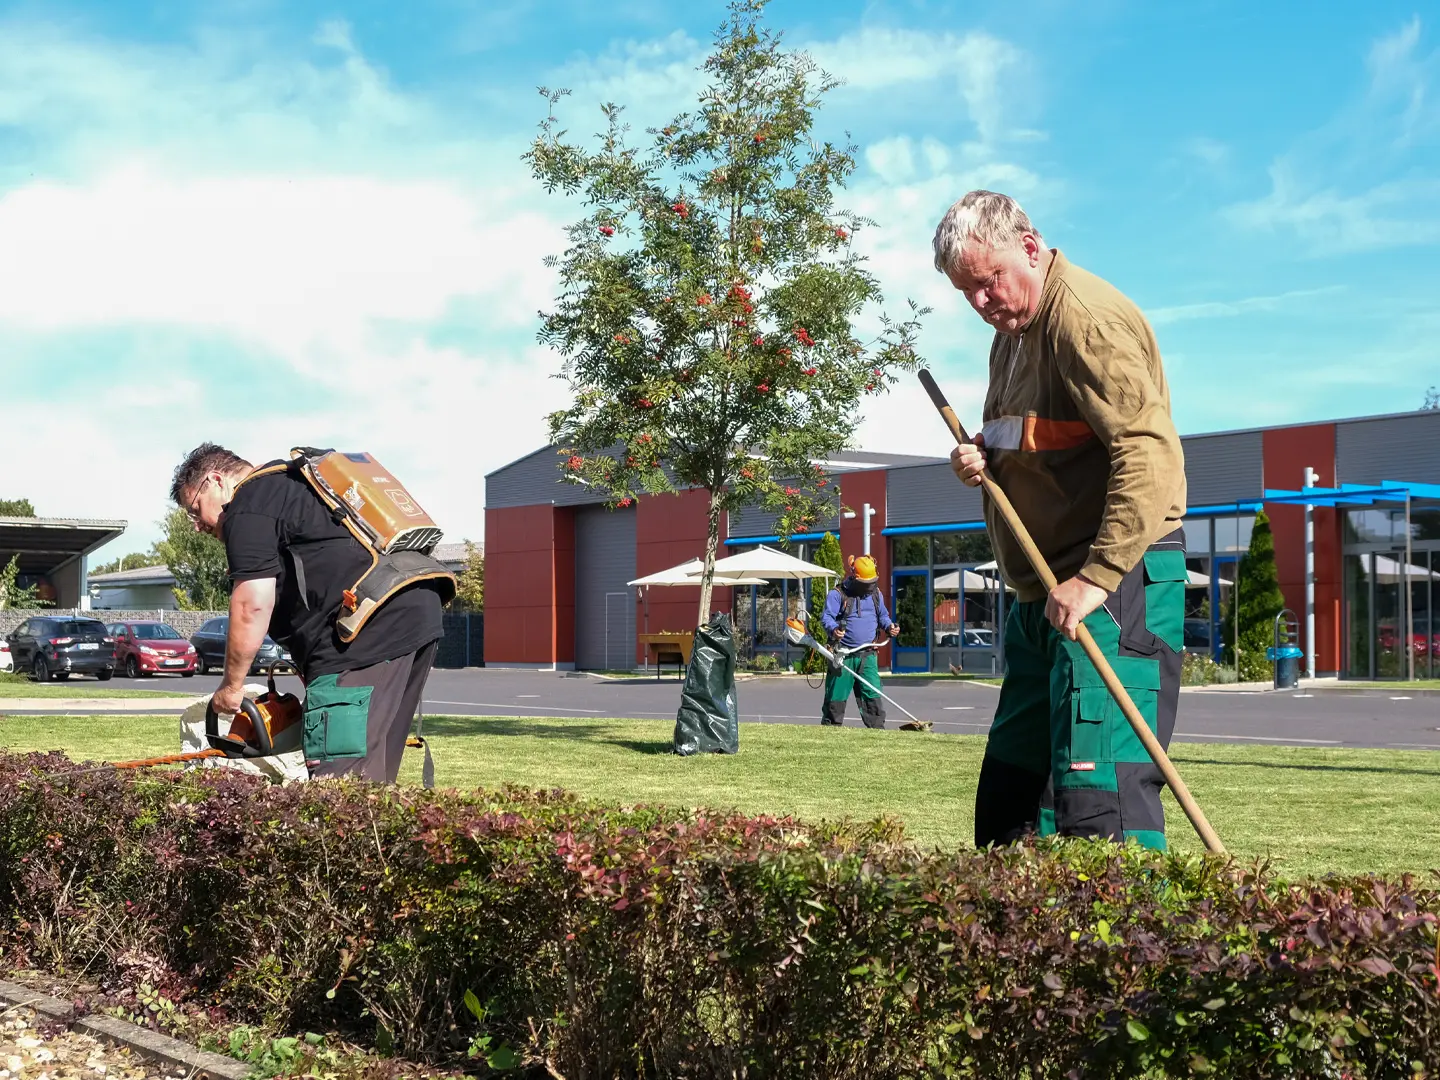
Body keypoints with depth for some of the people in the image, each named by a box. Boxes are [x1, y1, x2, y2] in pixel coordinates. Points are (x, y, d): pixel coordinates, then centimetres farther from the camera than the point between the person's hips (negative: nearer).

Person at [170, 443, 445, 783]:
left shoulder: (248, 509, 2)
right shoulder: (295, 487, 31)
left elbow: (252, 606, -6)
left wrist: (231, 687, 6)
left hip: (368, 631, -10)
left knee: (342, 788, -11)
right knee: (373, 776, 14)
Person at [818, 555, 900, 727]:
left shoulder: (875, 594, 13)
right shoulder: (837, 594, -6)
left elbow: (882, 615, 24)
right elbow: (826, 617, -15)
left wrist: (889, 626, 2)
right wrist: (833, 629, -36)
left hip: (867, 655, 4)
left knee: (872, 693, -3)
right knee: (836, 696, 1)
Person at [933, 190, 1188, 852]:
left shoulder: (1084, 315, -14)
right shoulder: (1012, 332, 18)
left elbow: (1151, 451, -25)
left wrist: (1097, 576, -28)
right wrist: (982, 457, 8)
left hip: (1115, 580, -10)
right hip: (1045, 591, 10)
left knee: (1100, 798, -16)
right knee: (1009, 796, 11)